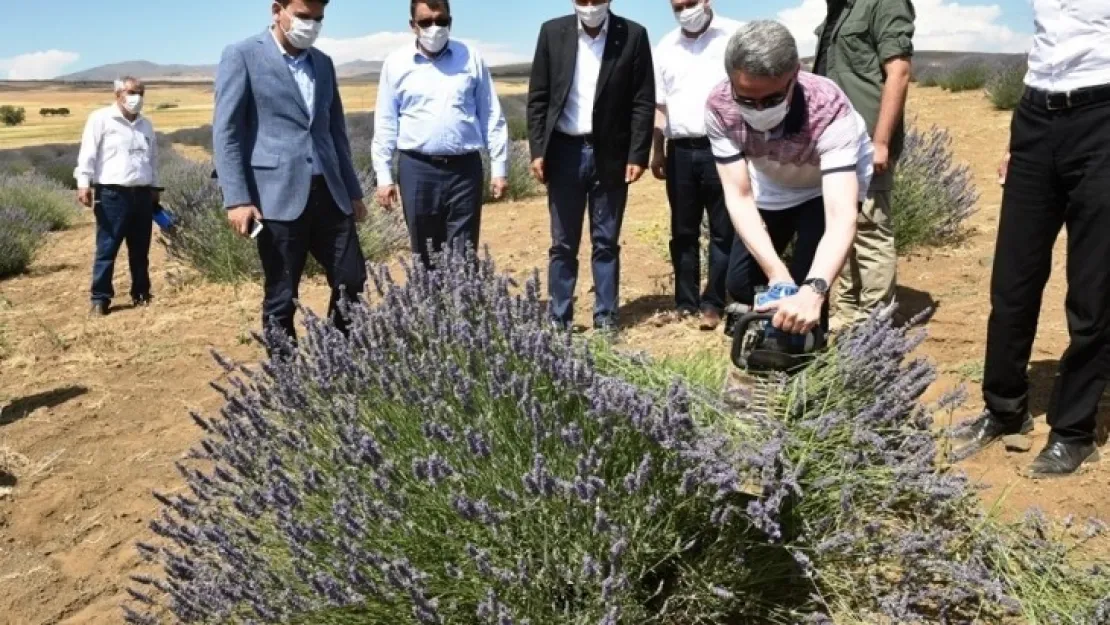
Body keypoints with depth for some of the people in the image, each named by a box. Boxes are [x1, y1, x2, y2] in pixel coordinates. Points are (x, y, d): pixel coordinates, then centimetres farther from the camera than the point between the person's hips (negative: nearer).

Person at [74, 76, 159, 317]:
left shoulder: (146, 124, 16)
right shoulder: (100, 118, -2)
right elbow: (88, 152, -8)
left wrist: (154, 188, 22)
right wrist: (84, 183, -16)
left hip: (142, 194, 5)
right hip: (112, 194, -5)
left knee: (140, 250, 11)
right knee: (106, 248, -3)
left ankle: (141, 294, 20)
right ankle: (100, 299, 2)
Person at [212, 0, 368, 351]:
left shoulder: (323, 63, 17)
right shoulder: (242, 56, -1)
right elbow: (225, 131, -6)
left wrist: (353, 189, 20)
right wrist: (237, 198, -15)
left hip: (328, 193, 6)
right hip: (278, 196, -6)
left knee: (352, 281, 5)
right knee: (282, 298, 2)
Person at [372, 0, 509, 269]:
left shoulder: (471, 59, 3)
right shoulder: (396, 63, 3)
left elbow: (492, 117, 5)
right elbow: (385, 124, 5)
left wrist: (499, 167, 2)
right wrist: (383, 176, 1)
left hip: (465, 168, 0)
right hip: (417, 169, 0)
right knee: (425, 255, 10)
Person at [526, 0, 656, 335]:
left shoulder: (633, 35, -1)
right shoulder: (552, 32, 3)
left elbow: (643, 102, -2)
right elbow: (538, 96, 3)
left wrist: (638, 155, -8)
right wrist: (538, 150, -3)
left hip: (610, 153, -1)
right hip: (564, 150, 1)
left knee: (606, 242, 6)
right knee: (563, 244, 6)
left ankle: (606, 318, 14)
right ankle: (559, 320, 14)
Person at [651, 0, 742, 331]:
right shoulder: (664, 48, 13)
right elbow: (659, 105, 15)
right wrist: (657, 151, 8)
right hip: (681, 151, 4)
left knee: (723, 231, 0)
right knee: (683, 232, 8)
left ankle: (713, 304, 6)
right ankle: (685, 303, 16)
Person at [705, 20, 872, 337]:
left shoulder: (829, 110, -40)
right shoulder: (719, 107, -31)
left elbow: (841, 217, -47)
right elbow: (739, 196, -29)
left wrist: (813, 290, -64)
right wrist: (777, 272, -42)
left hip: (829, 186, -3)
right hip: (770, 187, 4)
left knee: (804, 285, -18)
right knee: (741, 283, 3)